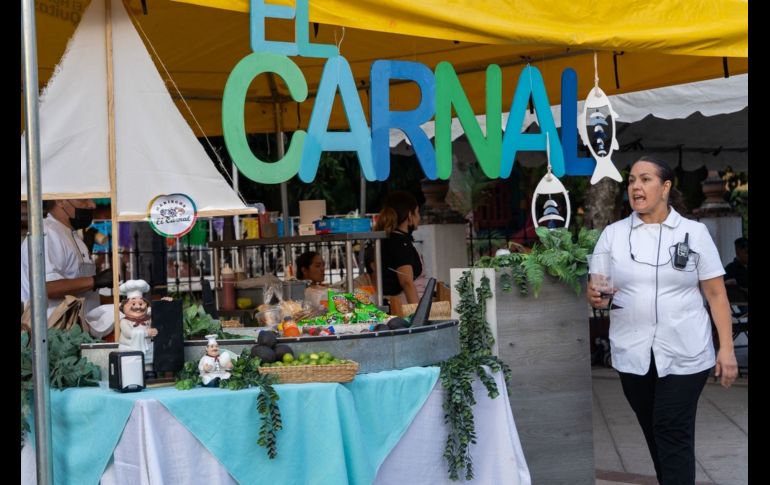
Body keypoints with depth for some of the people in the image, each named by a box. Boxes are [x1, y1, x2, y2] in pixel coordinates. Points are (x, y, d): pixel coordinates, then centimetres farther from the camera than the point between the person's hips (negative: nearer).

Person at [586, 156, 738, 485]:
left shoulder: (694, 233, 2)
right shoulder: (612, 234, 7)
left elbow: (716, 294, 2)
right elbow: (594, 287, 5)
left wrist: (726, 348, -6)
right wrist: (595, 297, -19)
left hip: (684, 354, -3)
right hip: (633, 354, 3)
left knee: (673, 433, -7)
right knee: (655, 432, 12)